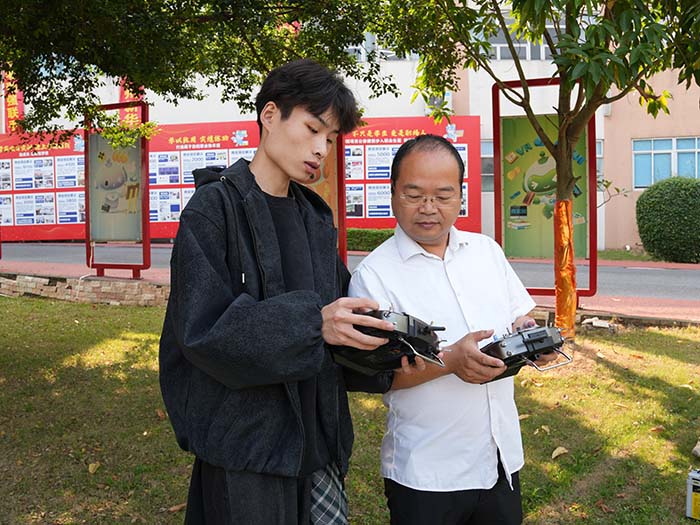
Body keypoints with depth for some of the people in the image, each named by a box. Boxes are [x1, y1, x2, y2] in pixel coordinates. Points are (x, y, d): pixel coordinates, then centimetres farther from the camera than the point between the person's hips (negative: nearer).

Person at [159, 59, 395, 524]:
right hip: (246, 445, -6)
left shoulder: (315, 218, 12)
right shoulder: (214, 209, -9)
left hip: (315, 438, 6)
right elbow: (203, 329, -17)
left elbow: (335, 313, 12)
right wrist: (311, 321, -27)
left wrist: (386, 351, -8)